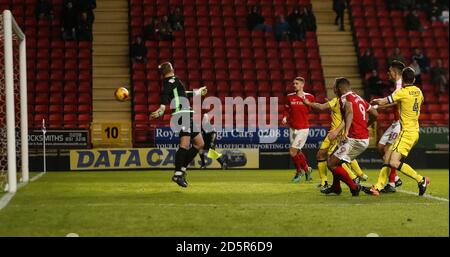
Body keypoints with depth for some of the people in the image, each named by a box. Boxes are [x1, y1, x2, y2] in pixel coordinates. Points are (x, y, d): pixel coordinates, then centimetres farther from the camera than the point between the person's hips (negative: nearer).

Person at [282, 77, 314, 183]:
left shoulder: (309, 97, -3)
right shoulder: (290, 97, 4)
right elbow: (286, 109, 11)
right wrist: (285, 117, -6)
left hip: (303, 128, -4)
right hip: (292, 128, 4)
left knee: (293, 151, -11)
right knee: (297, 152, 12)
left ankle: (299, 171, 10)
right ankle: (306, 168, 34)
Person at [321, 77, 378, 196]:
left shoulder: (345, 98, -8)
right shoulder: (359, 98, 16)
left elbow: (350, 113, -28)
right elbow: (375, 114, 21)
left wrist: (346, 131, -40)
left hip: (355, 140, -9)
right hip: (365, 139, 9)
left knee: (331, 164, -4)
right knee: (334, 158, 23)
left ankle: (354, 187, -4)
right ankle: (335, 187, 33)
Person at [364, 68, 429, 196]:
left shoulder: (402, 92, -13)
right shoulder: (418, 91, 11)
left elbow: (382, 102, -12)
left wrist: (374, 101, 11)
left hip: (407, 132, -9)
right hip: (414, 131, 9)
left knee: (394, 162, -16)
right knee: (387, 156, 9)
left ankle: (421, 180, -10)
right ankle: (377, 187, 7)